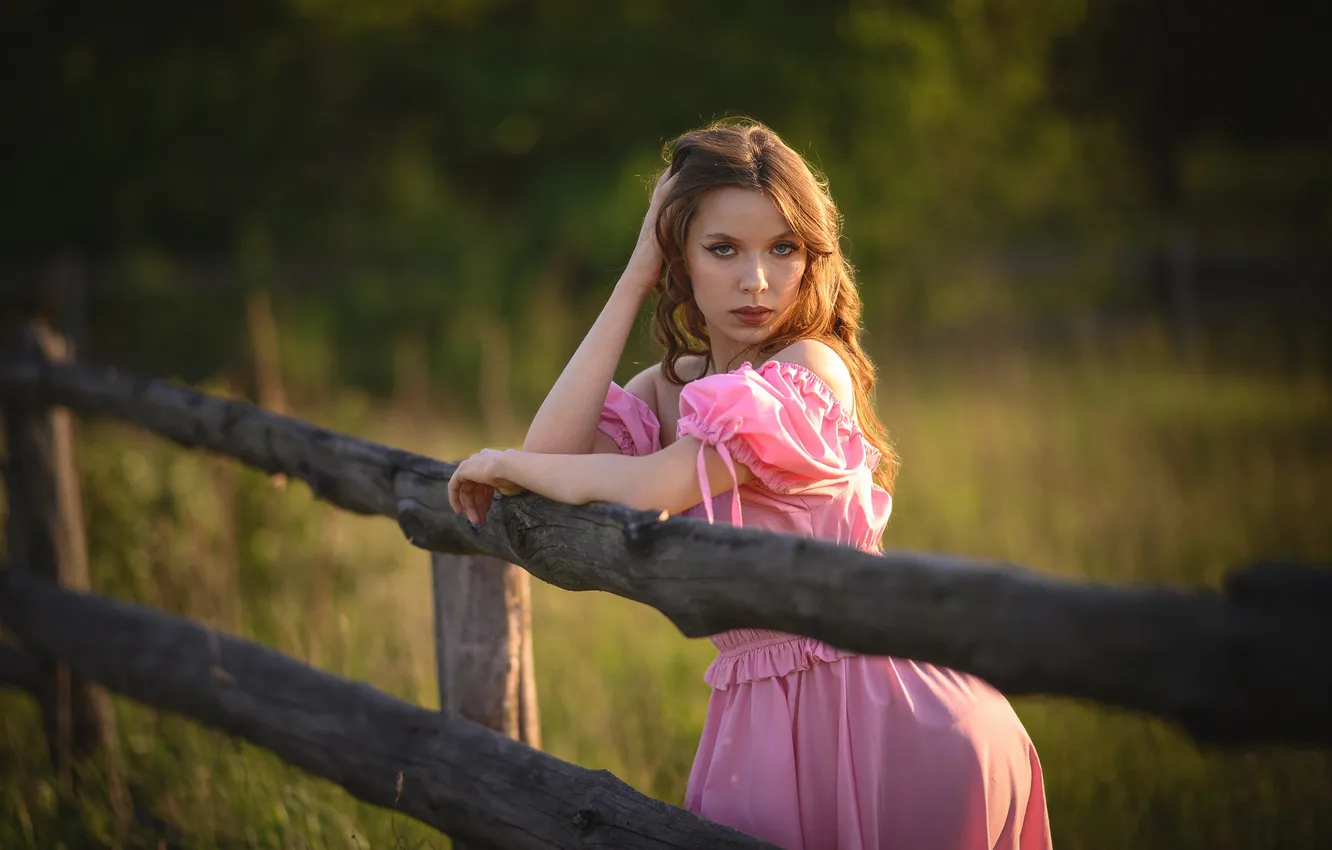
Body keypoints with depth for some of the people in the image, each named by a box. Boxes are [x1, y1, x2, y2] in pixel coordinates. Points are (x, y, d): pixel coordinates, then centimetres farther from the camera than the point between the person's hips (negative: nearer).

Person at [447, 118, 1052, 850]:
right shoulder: (670, 386, 8)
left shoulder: (813, 371, -14)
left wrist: (502, 466, -4)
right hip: (756, 724, 6)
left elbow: (651, 487, -21)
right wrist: (633, 281, -4)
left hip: (882, 715, -6)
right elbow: (548, 457, -9)